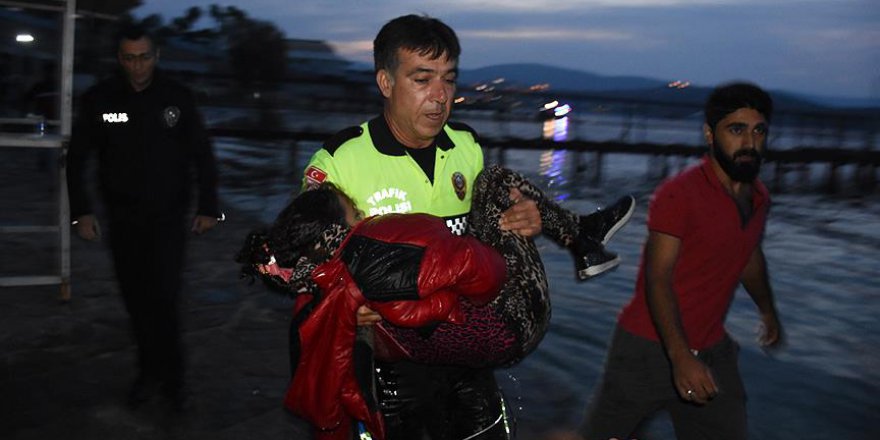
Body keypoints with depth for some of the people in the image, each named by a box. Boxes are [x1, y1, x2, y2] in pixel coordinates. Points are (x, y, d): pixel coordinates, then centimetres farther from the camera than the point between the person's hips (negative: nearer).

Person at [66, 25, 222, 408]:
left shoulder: (177, 97, -3)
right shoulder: (99, 99, -1)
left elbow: (202, 156, 5)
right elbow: (77, 158, 7)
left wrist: (208, 207, 1)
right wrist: (81, 211, 0)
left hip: (168, 217, -2)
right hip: (122, 218, 2)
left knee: (162, 297, -9)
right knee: (136, 299, 6)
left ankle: (158, 374, 8)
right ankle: (163, 375, 19)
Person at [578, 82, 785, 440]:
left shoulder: (759, 198, 5)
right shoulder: (678, 194, -19)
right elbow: (658, 278, -23)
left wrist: (768, 311, 38)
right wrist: (680, 356, -33)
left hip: (712, 351, 6)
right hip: (651, 347, -6)